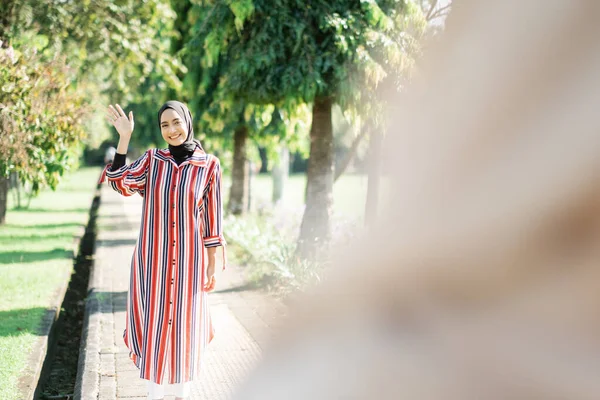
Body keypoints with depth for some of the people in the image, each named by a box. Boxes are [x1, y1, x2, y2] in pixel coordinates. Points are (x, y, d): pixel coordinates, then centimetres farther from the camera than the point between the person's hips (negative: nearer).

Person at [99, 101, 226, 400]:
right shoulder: (152, 159, 4)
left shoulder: (209, 165, -1)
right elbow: (118, 180, -12)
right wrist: (124, 137, -14)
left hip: (188, 260, -1)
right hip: (153, 258, 1)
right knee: (153, 324, 5)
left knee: (184, 325, 7)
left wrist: (213, 265, -1)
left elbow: (212, 219, 1)